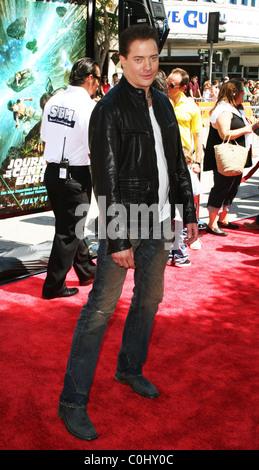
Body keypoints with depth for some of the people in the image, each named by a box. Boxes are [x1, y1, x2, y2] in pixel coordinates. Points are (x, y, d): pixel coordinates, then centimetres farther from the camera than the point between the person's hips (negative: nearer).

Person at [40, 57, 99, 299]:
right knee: (69, 231, 5)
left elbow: (45, 140, 12)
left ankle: (86, 270, 37)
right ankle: (54, 286, 13)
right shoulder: (89, 106, -14)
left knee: (71, 224, 20)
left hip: (52, 172, 7)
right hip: (76, 177, -7)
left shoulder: (53, 101, 5)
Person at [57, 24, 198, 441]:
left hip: (157, 219, 8)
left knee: (149, 299, 16)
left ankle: (130, 369, 37)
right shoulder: (110, 109, -12)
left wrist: (189, 212, 14)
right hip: (124, 220, -7)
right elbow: (106, 178, -17)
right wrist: (117, 239, -20)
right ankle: (73, 402, 4)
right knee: (102, 307, -6)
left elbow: (178, 162, 17)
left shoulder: (163, 104, 11)